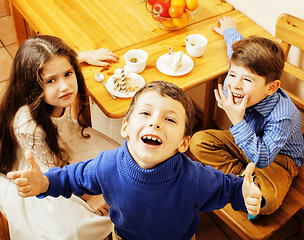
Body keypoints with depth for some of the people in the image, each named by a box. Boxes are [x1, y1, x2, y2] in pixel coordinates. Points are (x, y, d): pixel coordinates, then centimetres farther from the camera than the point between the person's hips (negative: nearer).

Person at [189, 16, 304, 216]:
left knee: (266, 202, -34)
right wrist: (229, 30, 23)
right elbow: (236, 46, 1)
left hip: (279, 157, -6)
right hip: (247, 142, 7)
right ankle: (242, 174, -8)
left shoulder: (283, 116, -39)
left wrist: (237, 121, -50)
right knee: (199, 142, -10)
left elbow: (262, 159, -43)